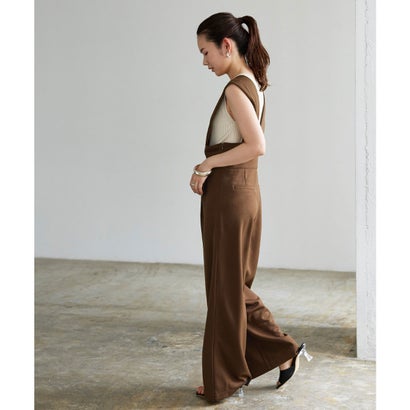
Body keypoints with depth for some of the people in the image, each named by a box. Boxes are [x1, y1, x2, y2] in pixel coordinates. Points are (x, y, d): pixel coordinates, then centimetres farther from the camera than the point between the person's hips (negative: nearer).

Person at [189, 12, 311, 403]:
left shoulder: (235, 89, -16)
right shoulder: (253, 84, 13)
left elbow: (256, 146, -27)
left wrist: (207, 163, -16)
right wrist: (206, 172, 6)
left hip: (230, 197, -9)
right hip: (240, 192, 9)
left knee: (226, 289, 3)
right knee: (232, 286, 18)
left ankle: (225, 379, 18)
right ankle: (283, 350, 23)